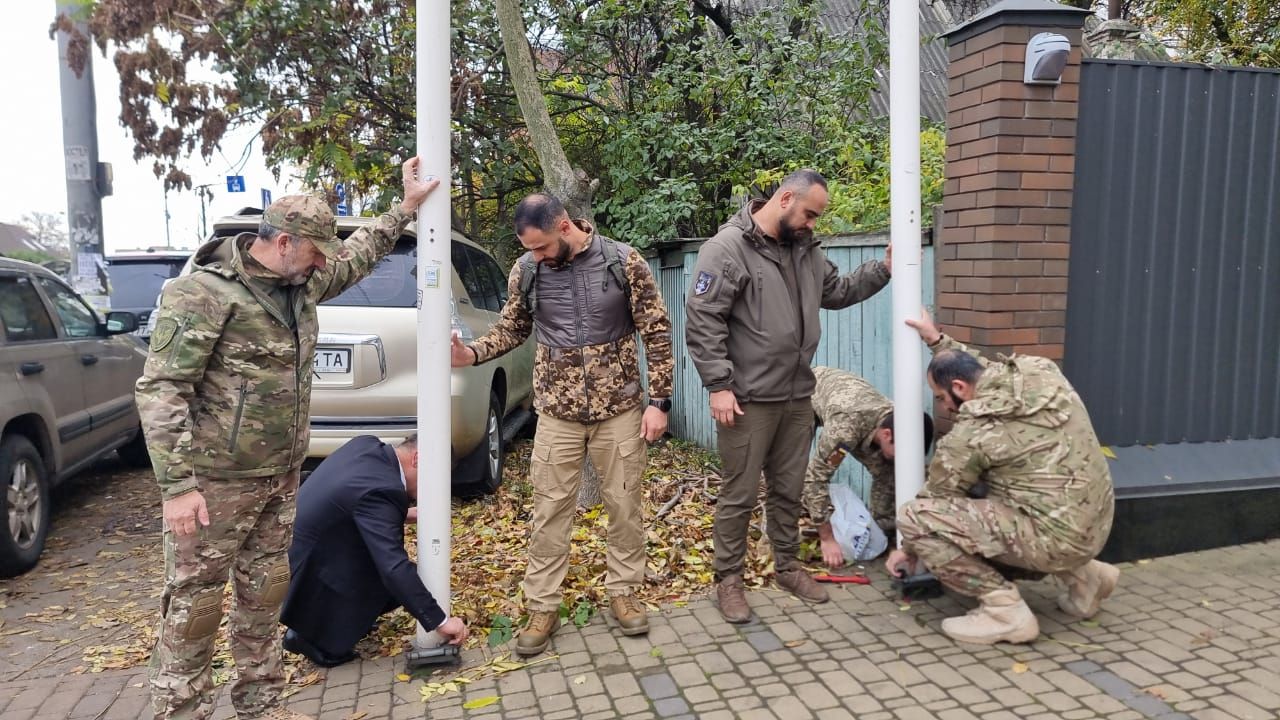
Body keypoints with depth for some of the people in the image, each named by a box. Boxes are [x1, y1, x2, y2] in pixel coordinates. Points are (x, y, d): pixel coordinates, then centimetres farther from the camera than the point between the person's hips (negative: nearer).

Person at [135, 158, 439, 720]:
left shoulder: (301, 284, 7)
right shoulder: (202, 293, -16)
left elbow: (356, 257, 28)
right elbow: (160, 390, -18)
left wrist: (406, 207, 26)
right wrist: (177, 484, -22)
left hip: (281, 476, 8)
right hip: (215, 482, -7)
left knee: (264, 593, 16)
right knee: (195, 602, 3)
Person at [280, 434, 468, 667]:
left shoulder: (368, 445, -5)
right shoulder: (379, 490, -31)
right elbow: (394, 568, -35)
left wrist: (402, 513, 5)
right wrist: (440, 621, -31)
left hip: (300, 548, 9)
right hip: (304, 576, -9)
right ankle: (311, 635, 2)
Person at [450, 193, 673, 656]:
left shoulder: (624, 262, -9)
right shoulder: (526, 271, -2)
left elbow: (656, 332, -5)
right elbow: (512, 329, 12)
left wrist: (658, 401, -8)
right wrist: (473, 354, -8)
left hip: (620, 408, -1)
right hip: (558, 413, 2)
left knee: (625, 505, 9)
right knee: (550, 510, 5)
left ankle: (623, 592, 28)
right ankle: (542, 608, 18)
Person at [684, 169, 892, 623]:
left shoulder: (805, 249, 11)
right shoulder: (728, 248, -13)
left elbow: (838, 292, 23)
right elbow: (702, 321, -16)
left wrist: (884, 269, 11)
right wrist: (719, 386, -18)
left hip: (797, 397, 7)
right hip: (748, 399, -7)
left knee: (789, 490, 17)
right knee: (739, 495, 3)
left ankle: (788, 567, 33)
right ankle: (728, 580, 18)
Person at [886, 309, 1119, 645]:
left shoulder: (972, 433, -16)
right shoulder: (1042, 372, 1)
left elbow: (938, 499, -1)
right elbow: (985, 368, 25)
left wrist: (911, 549, 15)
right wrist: (937, 340, 27)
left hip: (1055, 537, -9)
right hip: (1096, 527, 9)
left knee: (912, 516, -14)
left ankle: (1004, 609, -9)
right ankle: (1082, 574, 23)